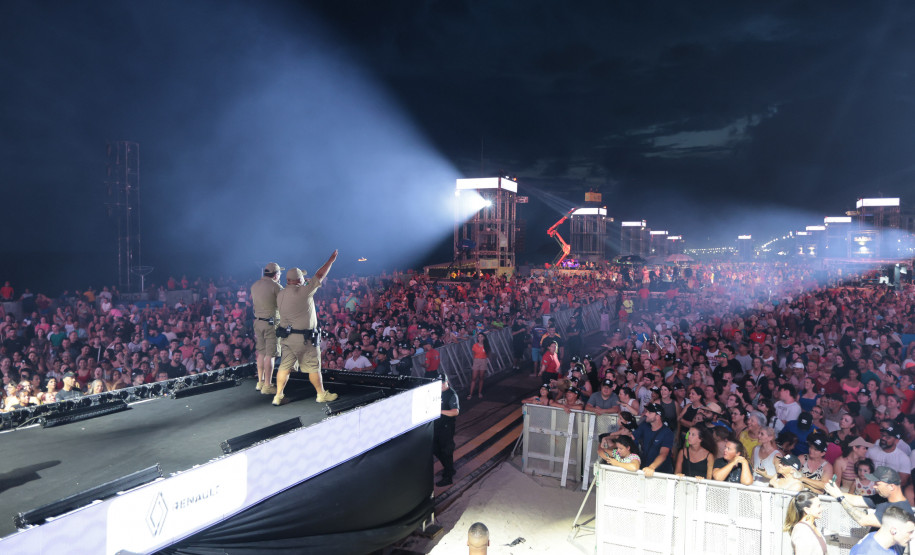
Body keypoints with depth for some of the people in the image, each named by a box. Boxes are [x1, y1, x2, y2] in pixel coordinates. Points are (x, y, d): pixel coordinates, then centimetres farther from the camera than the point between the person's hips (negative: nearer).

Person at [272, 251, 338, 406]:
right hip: (304, 338, -6)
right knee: (313, 367, 6)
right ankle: (322, 394, 19)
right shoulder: (303, 292, -15)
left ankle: (278, 396, 14)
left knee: (284, 367, 11)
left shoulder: (280, 295, 5)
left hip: (287, 337, 6)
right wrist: (331, 260, 3)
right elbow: (319, 276, -9)